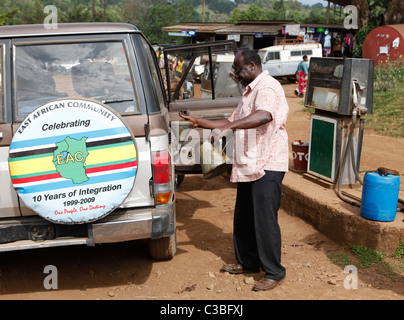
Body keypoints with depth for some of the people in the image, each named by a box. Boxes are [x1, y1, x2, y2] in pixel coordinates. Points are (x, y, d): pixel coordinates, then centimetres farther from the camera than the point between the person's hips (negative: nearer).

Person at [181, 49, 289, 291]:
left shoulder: (268, 87, -13)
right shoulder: (250, 91, 21)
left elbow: (264, 115, -35)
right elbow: (234, 122, 27)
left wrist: (230, 126, -41)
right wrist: (200, 123, 21)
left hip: (267, 166, -10)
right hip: (249, 166, 10)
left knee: (265, 220, -5)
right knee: (244, 219, 16)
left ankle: (274, 272, 8)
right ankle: (248, 262, 31)